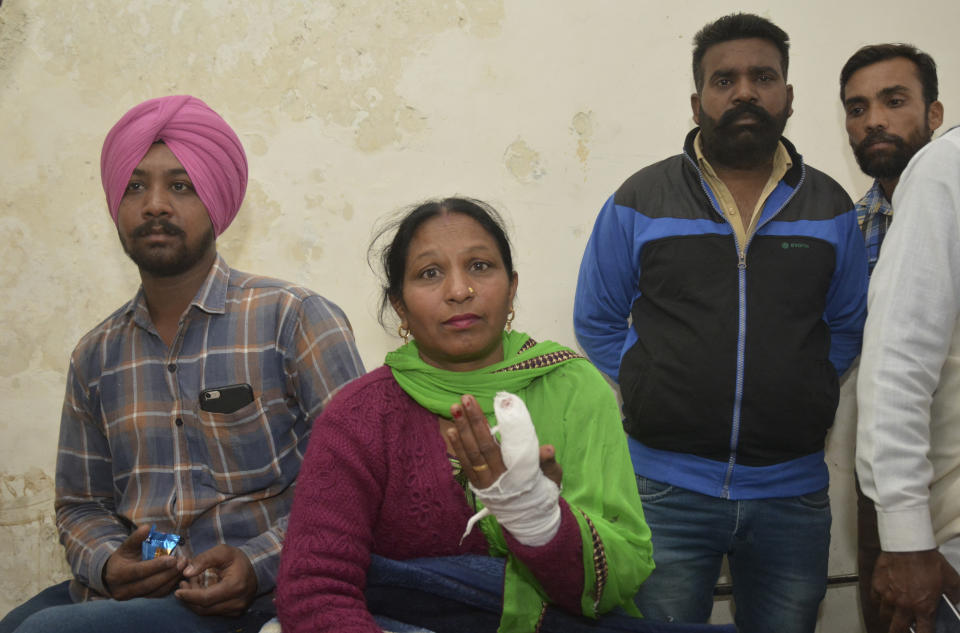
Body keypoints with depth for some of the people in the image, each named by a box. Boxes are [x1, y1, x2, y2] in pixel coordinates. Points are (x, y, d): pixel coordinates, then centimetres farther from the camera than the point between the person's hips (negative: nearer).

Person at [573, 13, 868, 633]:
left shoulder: (832, 208, 7)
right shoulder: (640, 201, 1)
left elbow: (847, 325, 17)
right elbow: (597, 322, 8)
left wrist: (799, 394, 4)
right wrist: (655, 395, 0)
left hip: (793, 493, 2)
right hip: (666, 488, -2)